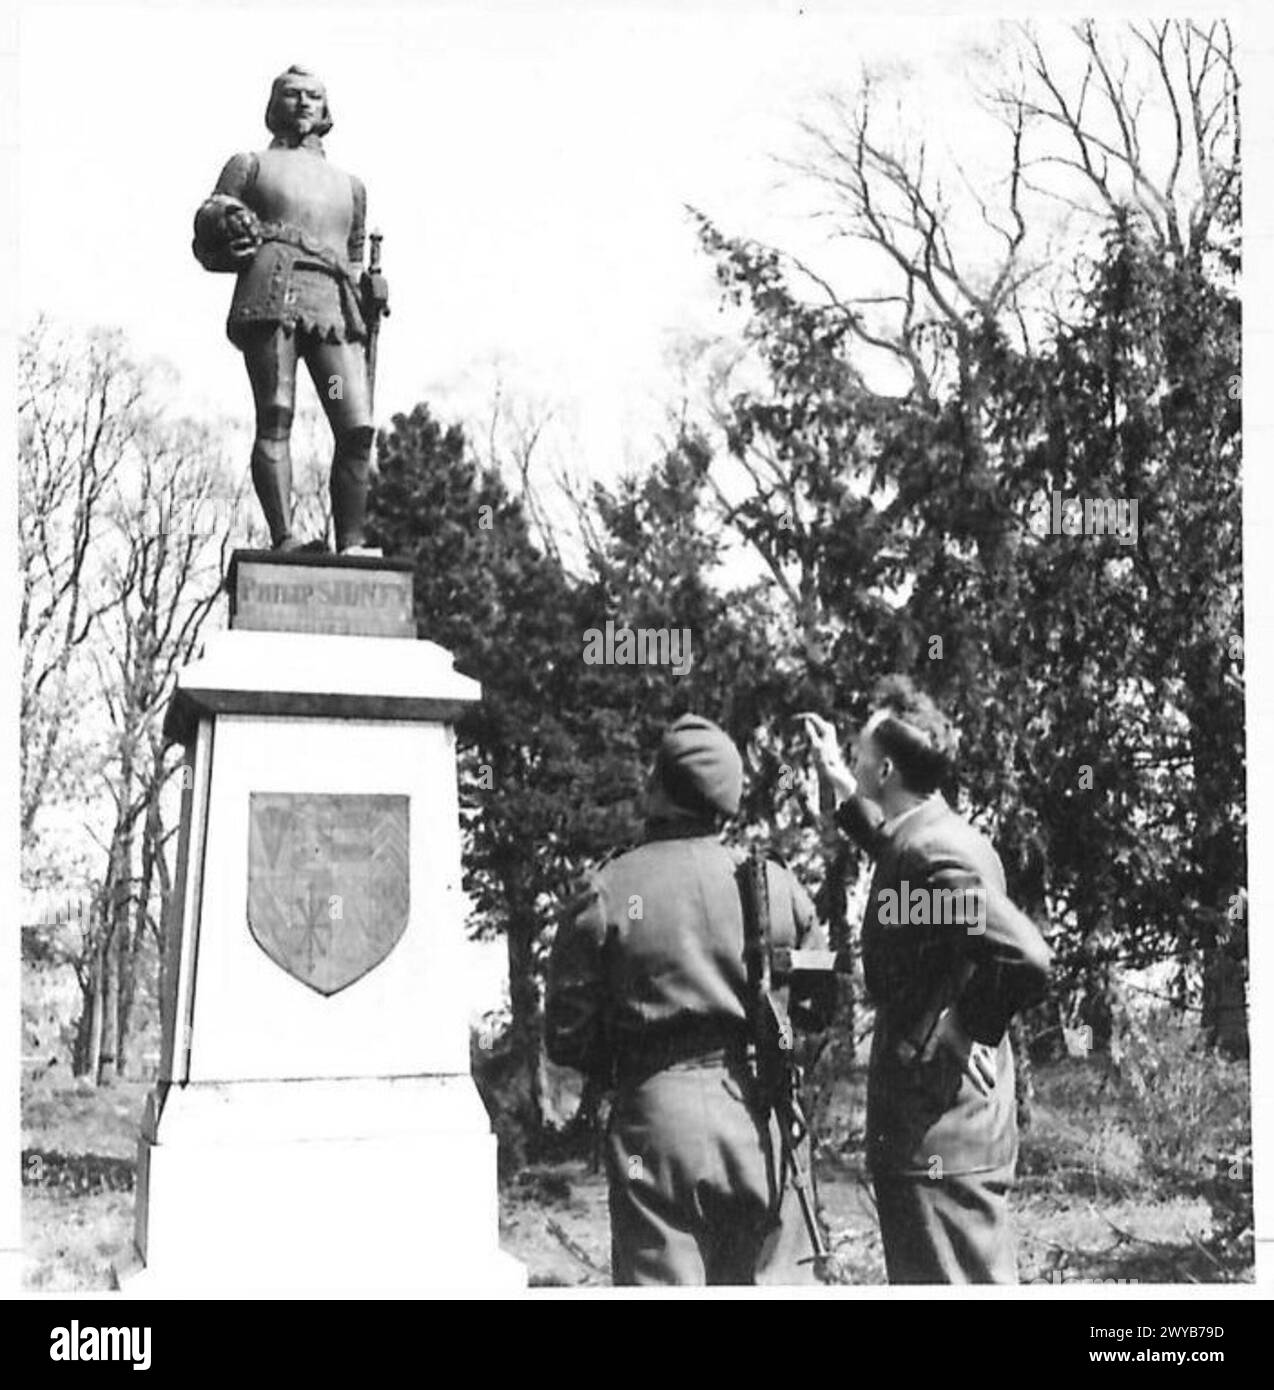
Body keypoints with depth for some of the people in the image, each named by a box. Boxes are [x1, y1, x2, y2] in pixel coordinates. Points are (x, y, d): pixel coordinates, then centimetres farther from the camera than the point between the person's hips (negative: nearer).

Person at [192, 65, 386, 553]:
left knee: (357, 427, -13)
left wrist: (367, 290, 15)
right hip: (272, 293, -3)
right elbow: (204, 247, 19)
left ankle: (350, 547, -12)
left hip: (333, 306, 3)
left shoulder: (349, 185, 32)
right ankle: (283, 538, -22)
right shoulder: (250, 166, 22)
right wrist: (229, 233, -5)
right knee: (275, 417, -16)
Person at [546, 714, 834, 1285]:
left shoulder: (607, 890, -6)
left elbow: (567, 1033, -3)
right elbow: (816, 1006, 9)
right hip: (757, 1111, 2)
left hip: (655, 1113, -2)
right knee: (773, 1278, 14)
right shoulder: (774, 882, 1)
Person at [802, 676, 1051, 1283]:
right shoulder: (936, 836, 10)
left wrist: (968, 1028, -18)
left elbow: (1026, 958, -31)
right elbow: (889, 843, 37)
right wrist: (841, 786, 31)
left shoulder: (936, 852, -20)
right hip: (949, 1126, 10)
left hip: (939, 1139, -10)